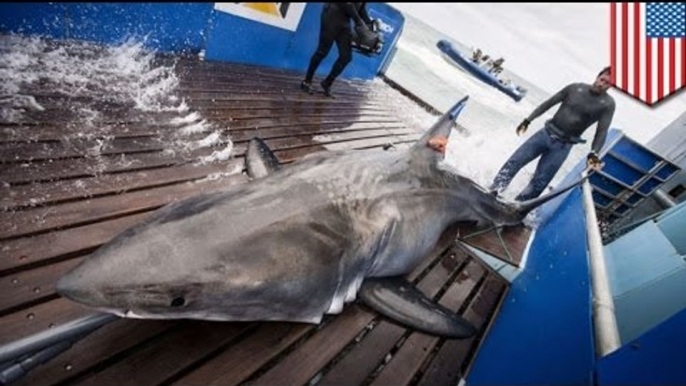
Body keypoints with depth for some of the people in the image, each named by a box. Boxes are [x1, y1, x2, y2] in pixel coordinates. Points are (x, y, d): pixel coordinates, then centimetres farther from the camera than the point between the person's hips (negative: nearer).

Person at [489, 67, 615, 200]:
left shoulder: (607, 104, -4)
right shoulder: (576, 88, 3)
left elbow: (602, 132, -9)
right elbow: (549, 103, 8)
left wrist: (593, 153, -25)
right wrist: (528, 120, 5)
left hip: (563, 146, -2)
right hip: (546, 133, 3)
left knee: (538, 183, -5)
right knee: (514, 162, -6)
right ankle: (491, 193, 0)